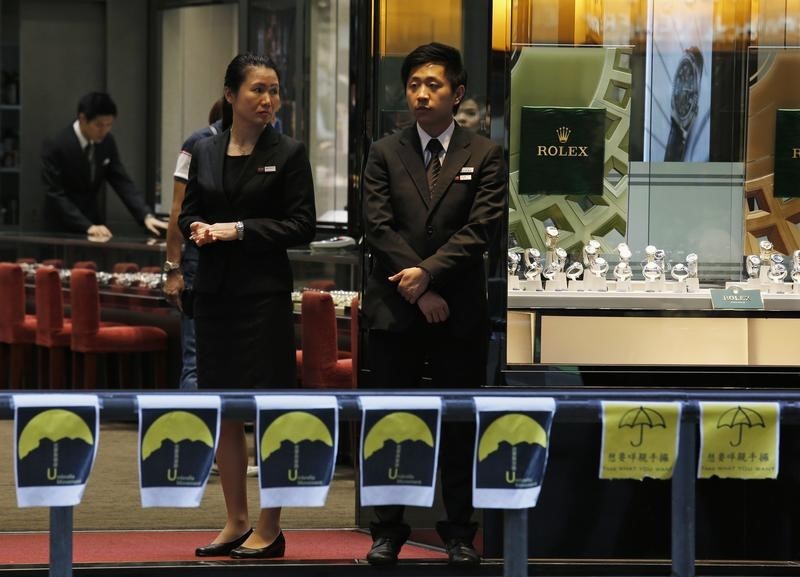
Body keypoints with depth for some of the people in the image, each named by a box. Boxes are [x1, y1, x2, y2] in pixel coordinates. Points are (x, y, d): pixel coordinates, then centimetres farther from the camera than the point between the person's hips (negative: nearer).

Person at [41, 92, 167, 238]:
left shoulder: (107, 142, -3)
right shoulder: (56, 146, -19)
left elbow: (122, 182, -2)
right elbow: (56, 195, -21)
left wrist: (147, 216, -18)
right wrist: (87, 226, -30)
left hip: (94, 224, 5)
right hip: (62, 229, -5)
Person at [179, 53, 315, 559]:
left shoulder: (289, 153, -3)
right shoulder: (206, 152, 9)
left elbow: (302, 224, -7)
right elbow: (188, 213, 14)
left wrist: (239, 229, -15)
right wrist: (197, 229, -9)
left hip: (265, 293, -4)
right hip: (215, 290, 5)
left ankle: (269, 530, 5)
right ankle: (236, 521, 18)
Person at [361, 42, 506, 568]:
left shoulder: (485, 155, 2)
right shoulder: (385, 154, 6)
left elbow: (480, 229, -7)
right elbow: (379, 228, -2)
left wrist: (427, 273, -16)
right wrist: (420, 291, -11)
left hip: (460, 309, -1)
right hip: (395, 308, 1)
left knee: (460, 426, 4)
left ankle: (460, 533, 11)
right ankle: (388, 531, 12)